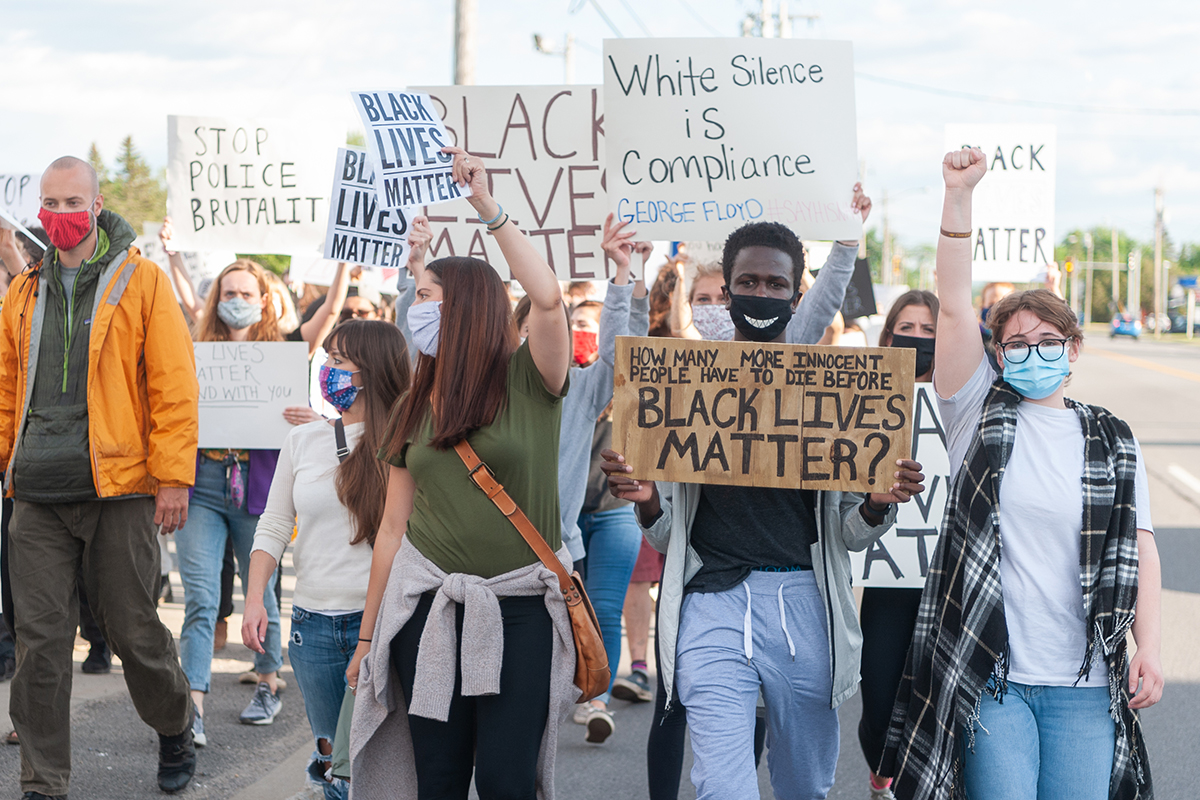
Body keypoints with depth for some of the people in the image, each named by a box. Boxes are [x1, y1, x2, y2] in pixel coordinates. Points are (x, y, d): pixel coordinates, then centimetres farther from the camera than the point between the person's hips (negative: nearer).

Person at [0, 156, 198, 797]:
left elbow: (174, 385, -4)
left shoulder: (141, 280, 1)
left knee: (132, 628, 4)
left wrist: (173, 477, -10)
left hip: (118, 489, -3)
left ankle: (175, 731, 31)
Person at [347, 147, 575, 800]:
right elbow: (393, 528, 13)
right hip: (429, 601, 4)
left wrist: (486, 205, -20)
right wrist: (367, 635, 12)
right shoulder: (413, 409, 11)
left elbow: (547, 299, -22)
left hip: (520, 606, -4)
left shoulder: (528, 382, -2)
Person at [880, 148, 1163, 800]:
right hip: (990, 674, -2)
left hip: (1084, 682, 2)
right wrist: (959, 194, -13)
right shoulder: (981, 414, 5)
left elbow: (1140, 550, 9)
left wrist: (1148, 647, -1)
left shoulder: (1112, 441, 11)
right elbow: (954, 306, -5)